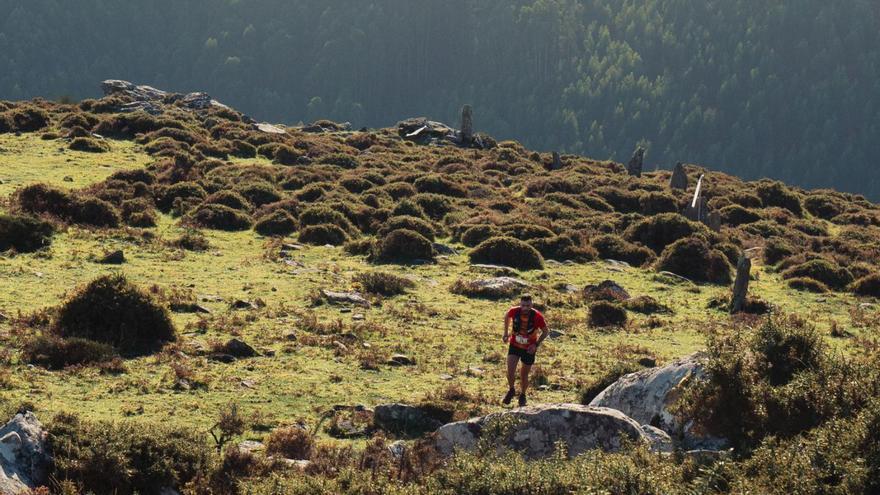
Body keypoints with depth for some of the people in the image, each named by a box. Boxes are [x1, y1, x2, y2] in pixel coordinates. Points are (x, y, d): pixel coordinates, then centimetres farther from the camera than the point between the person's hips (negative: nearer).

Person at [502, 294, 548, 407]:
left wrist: (536, 344, -18)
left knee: (524, 374, 10)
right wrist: (506, 333, 7)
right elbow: (507, 316, 6)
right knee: (510, 371, -12)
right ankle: (511, 390, 19)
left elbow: (545, 332, -8)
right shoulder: (514, 311, -21)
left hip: (529, 349, -1)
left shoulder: (537, 316, -25)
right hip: (514, 346, 1)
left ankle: (522, 395, 37)